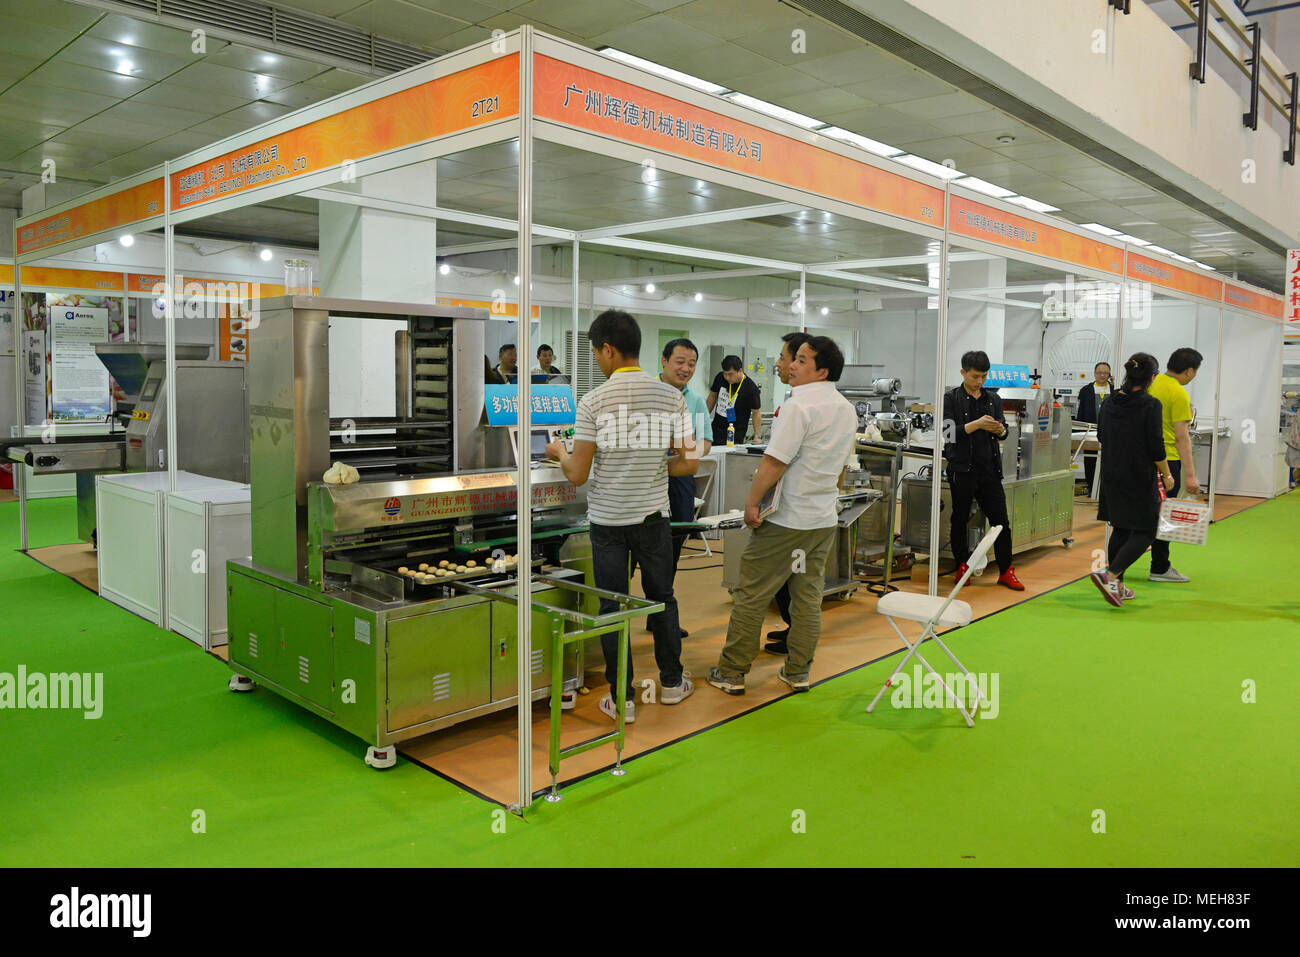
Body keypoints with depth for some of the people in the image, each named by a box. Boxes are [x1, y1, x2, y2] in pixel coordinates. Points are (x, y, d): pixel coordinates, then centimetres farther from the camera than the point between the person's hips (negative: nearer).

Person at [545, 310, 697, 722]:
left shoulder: (593, 402, -12)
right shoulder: (672, 397, -4)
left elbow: (578, 475, -11)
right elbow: (688, 463, -3)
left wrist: (560, 453, 10)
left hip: (608, 518, -2)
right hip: (654, 515, 3)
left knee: (612, 606, 8)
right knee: (662, 597, 19)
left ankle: (621, 699, 15)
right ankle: (672, 681, 32)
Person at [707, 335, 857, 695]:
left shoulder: (798, 406, -17)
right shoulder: (847, 410, 10)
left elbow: (774, 462, -20)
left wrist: (751, 503, -12)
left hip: (785, 519, -8)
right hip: (824, 519, 8)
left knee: (751, 595, 1)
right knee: (808, 597, 13)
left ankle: (731, 672, 8)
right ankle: (797, 672, 20)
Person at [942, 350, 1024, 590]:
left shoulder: (993, 399, 12)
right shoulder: (951, 399, -1)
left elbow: (1003, 433, 17)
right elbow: (949, 434, -11)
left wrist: (999, 429, -6)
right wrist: (977, 424, -20)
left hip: (989, 469, 3)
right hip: (962, 469, -3)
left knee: (1001, 520, 2)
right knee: (960, 520, 7)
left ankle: (1006, 571, 9)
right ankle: (962, 566, 21)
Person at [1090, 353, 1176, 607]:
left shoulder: (1109, 403, 3)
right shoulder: (1150, 405, -14)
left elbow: (1101, 435, 14)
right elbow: (1156, 445, -13)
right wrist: (1167, 475, -1)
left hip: (1111, 476, 6)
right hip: (1140, 478, -6)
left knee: (1120, 530, 15)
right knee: (1144, 532, 3)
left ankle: (1117, 586, 17)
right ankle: (1110, 575, -14)